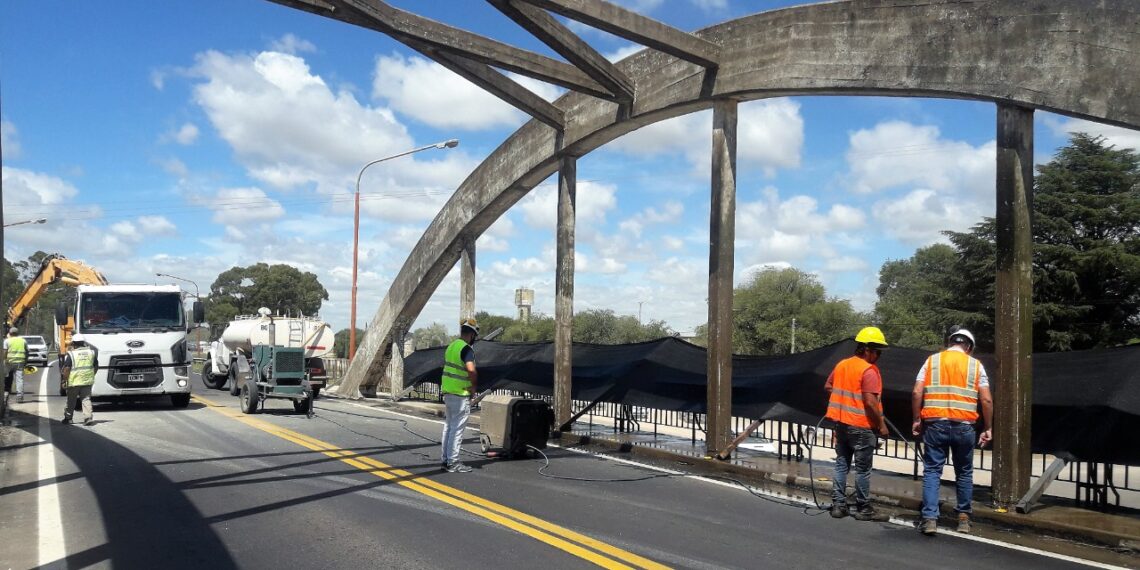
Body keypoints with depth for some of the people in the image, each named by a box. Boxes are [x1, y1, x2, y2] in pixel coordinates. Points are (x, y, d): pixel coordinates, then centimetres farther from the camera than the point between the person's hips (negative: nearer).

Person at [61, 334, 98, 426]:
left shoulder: (70, 354, -8)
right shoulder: (91, 352, 6)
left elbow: (66, 369, -12)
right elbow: (95, 366, 12)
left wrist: (65, 379, -2)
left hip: (74, 381, -3)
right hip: (87, 380, 3)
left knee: (71, 400, 12)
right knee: (86, 399, 6)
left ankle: (68, 418, 23)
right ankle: (89, 416, -9)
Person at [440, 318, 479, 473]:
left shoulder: (451, 346, 11)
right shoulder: (467, 349, -16)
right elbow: (471, 369, -32)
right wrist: (473, 385, -16)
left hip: (447, 392, 9)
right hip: (461, 394, -9)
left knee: (448, 426, 17)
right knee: (457, 429, -2)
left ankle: (445, 459, 23)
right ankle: (453, 462, 3)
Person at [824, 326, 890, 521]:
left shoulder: (841, 364, 8)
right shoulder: (869, 371, -16)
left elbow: (828, 386, 19)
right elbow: (870, 402, -21)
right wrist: (881, 424, -11)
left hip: (841, 423, 7)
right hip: (861, 426, -7)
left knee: (841, 465, 12)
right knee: (863, 469, 3)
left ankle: (838, 505, 14)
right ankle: (863, 509, 11)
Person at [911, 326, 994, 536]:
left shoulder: (932, 360, 6)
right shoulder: (976, 365, 7)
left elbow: (917, 393, -2)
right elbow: (986, 400, 1)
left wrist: (917, 420, 7)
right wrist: (988, 428, 9)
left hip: (935, 423, 0)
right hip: (963, 426, 1)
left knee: (932, 471, 3)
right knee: (964, 472, 15)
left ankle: (929, 518, -4)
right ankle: (963, 517, 22)